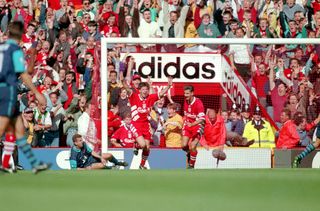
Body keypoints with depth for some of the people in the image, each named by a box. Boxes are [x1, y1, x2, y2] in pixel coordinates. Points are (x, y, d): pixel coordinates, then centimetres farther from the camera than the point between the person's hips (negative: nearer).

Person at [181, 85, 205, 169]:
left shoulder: (198, 103, -20)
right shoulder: (186, 102, 2)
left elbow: (201, 119, -24)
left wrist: (192, 124, -37)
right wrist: (184, 125, 12)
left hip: (197, 126, -6)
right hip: (188, 125, 6)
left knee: (192, 147, -14)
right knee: (184, 146, -6)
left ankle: (191, 165, 5)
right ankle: (189, 153, 28)